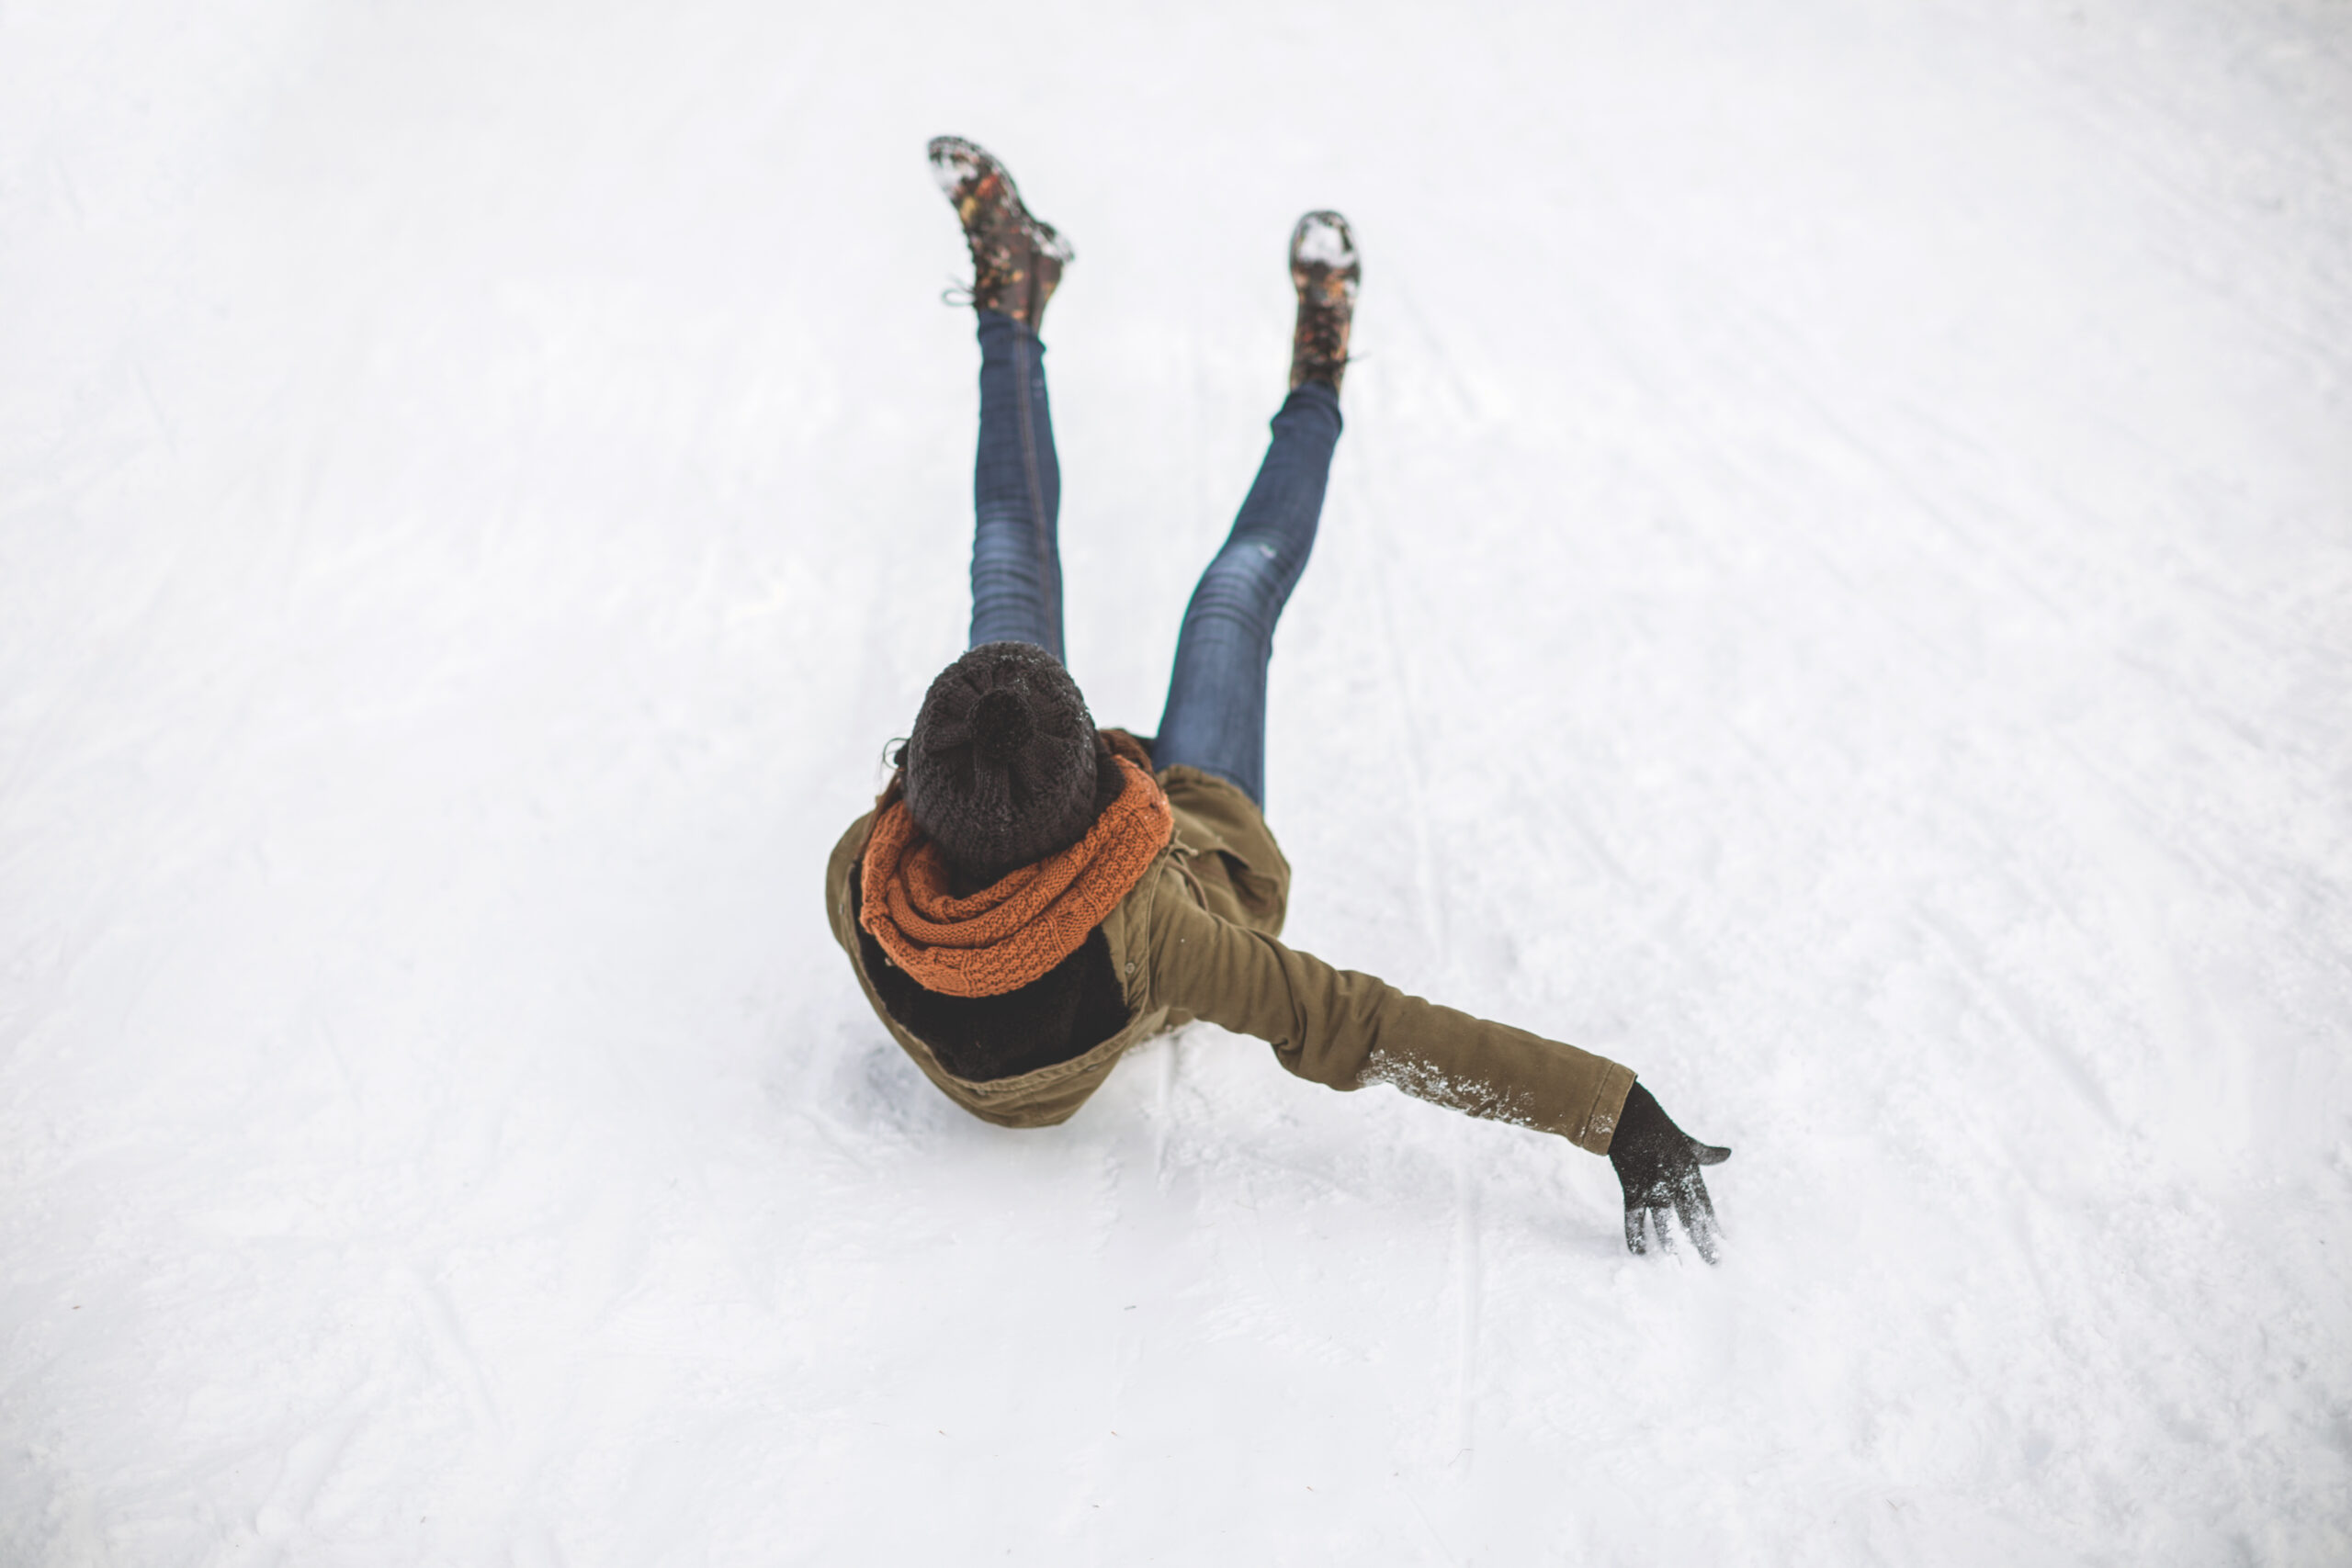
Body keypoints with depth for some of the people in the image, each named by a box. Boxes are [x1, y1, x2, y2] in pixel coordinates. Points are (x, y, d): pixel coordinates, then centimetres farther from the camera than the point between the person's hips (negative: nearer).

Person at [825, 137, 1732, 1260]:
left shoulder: (861, 885, -42)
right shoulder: (1144, 938, -52)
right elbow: (1370, 1029, -48)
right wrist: (1620, 1115, -48)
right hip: (1207, 847, -2)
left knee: (1012, 557, 19)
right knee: (1239, 587, 15)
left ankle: (1010, 310, 46)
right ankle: (1318, 384, 46)